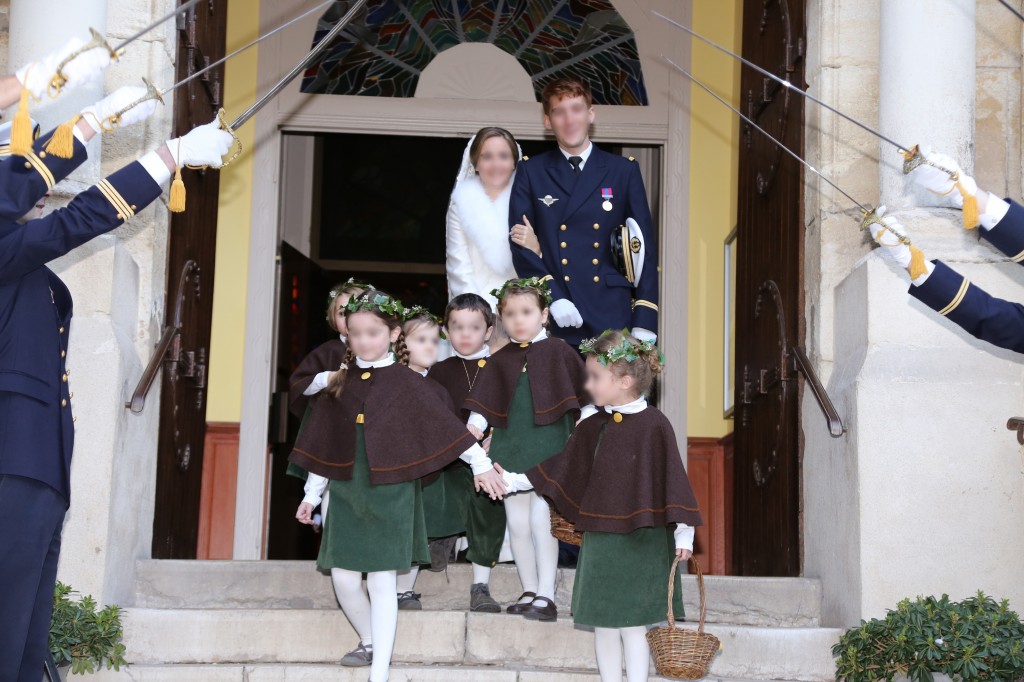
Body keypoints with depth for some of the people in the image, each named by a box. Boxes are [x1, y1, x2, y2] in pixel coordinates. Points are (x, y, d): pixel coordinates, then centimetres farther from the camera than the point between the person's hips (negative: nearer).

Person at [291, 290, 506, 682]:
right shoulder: (341, 385, 6)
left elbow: (445, 427, -5)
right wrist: (312, 494, 13)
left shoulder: (406, 385, -5)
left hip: (391, 495, -4)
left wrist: (481, 464, -6)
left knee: (382, 583, -4)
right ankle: (369, 642, 32)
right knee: (344, 579, 5)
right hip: (346, 493, 4)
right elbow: (323, 444, 11)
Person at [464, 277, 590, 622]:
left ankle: (546, 596, -2)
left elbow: (583, 397, 2)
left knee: (541, 520, -9)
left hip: (548, 445, -4)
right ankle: (529, 592, 19)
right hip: (510, 448, 4)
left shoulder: (560, 352, 0)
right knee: (517, 523, 8)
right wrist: (474, 426, -7)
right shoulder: (498, 361, 9)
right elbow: (483, 403, 9)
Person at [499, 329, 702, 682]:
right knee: (604, 626, 11)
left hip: (642, 544, -5)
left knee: (632, 626, 1)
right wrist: (513, 480, 11)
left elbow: (673, 478, -9)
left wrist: (682, 533, -8)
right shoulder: (591, 428, 5)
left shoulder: (654, 426, -12)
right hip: (599, 542, 6)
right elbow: (558, 469, 12)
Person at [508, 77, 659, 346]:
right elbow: (521, 243, 2)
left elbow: (645, 247, 7)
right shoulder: (531, 172, 10)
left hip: (613, 316, 0)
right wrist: (552, 297, -12)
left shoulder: (624, 171, 10)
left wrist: (645, 323, -2)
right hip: (552, 321, 0)